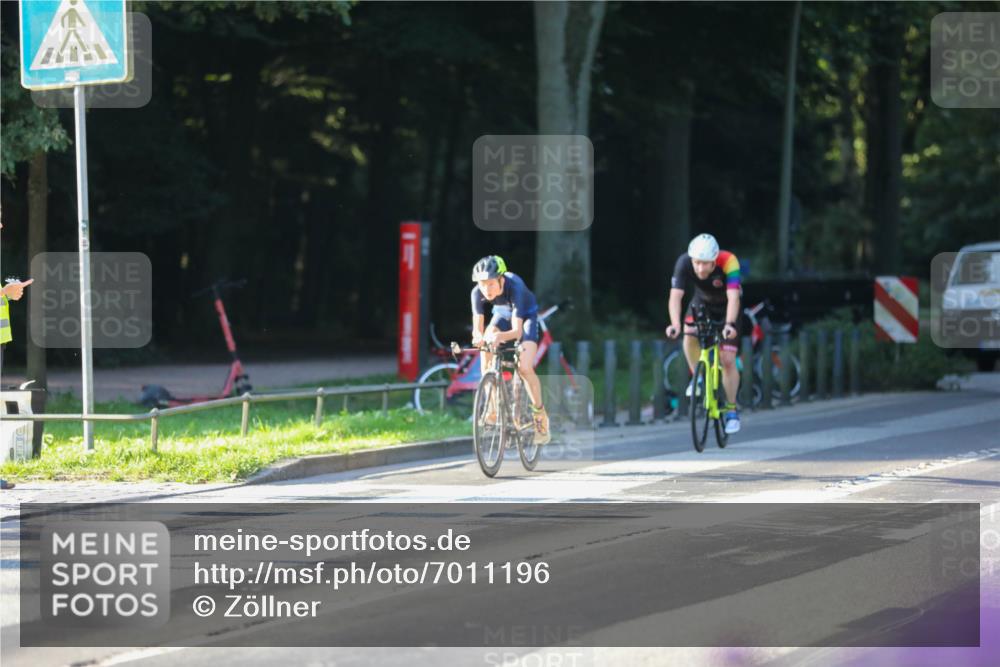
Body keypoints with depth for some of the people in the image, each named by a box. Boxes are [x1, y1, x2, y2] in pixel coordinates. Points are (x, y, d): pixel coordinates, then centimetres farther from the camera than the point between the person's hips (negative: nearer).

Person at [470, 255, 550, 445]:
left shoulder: (514, 287, -38)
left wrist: (501, 336, -63)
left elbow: (517, 331, -42)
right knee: (486, 346, -26)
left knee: (525, 368, -21)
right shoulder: (478, 292, -28)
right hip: (502, 314, 4)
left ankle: (540, 414, 2)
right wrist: (478, 337, -52)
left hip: (526, 316, -4)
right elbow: (477, 328, -28)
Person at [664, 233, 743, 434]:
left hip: (727, 308, -2)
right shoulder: (684, 263, -31)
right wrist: (675, 324, -54)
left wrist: (729, 325, -60)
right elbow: (675, 296, -38)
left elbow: (733, 298, -45)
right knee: (690, 338, -27)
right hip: (702, 303, 2)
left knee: (728, 360, -9)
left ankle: (732, 409, 8)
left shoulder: (728, 262, -37)